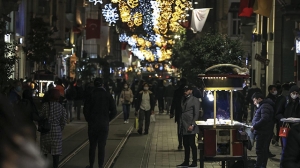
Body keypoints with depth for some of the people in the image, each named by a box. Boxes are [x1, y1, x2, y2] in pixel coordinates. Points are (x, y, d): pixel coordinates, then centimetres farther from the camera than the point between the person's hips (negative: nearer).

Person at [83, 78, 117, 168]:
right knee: (102, 145, 5)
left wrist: (89, 120, 8)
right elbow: (113, 111, -4)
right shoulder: (108, 95, -3)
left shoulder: (90, 95, -7)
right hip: (104, 124, 0)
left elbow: (86, 110, -8)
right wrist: (107, 119, 9)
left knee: (92, 145, 10)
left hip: (92, 124, 0)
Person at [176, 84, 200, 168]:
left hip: (190, 127, -7)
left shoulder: (195, 100, -5)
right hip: (184, 127, 7)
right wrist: (181, 125, 11)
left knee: (192, 144, -4)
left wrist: (192, 125, -17)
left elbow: (196, 114, -10)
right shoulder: (183, 100, 16)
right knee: (186, 145, 11)